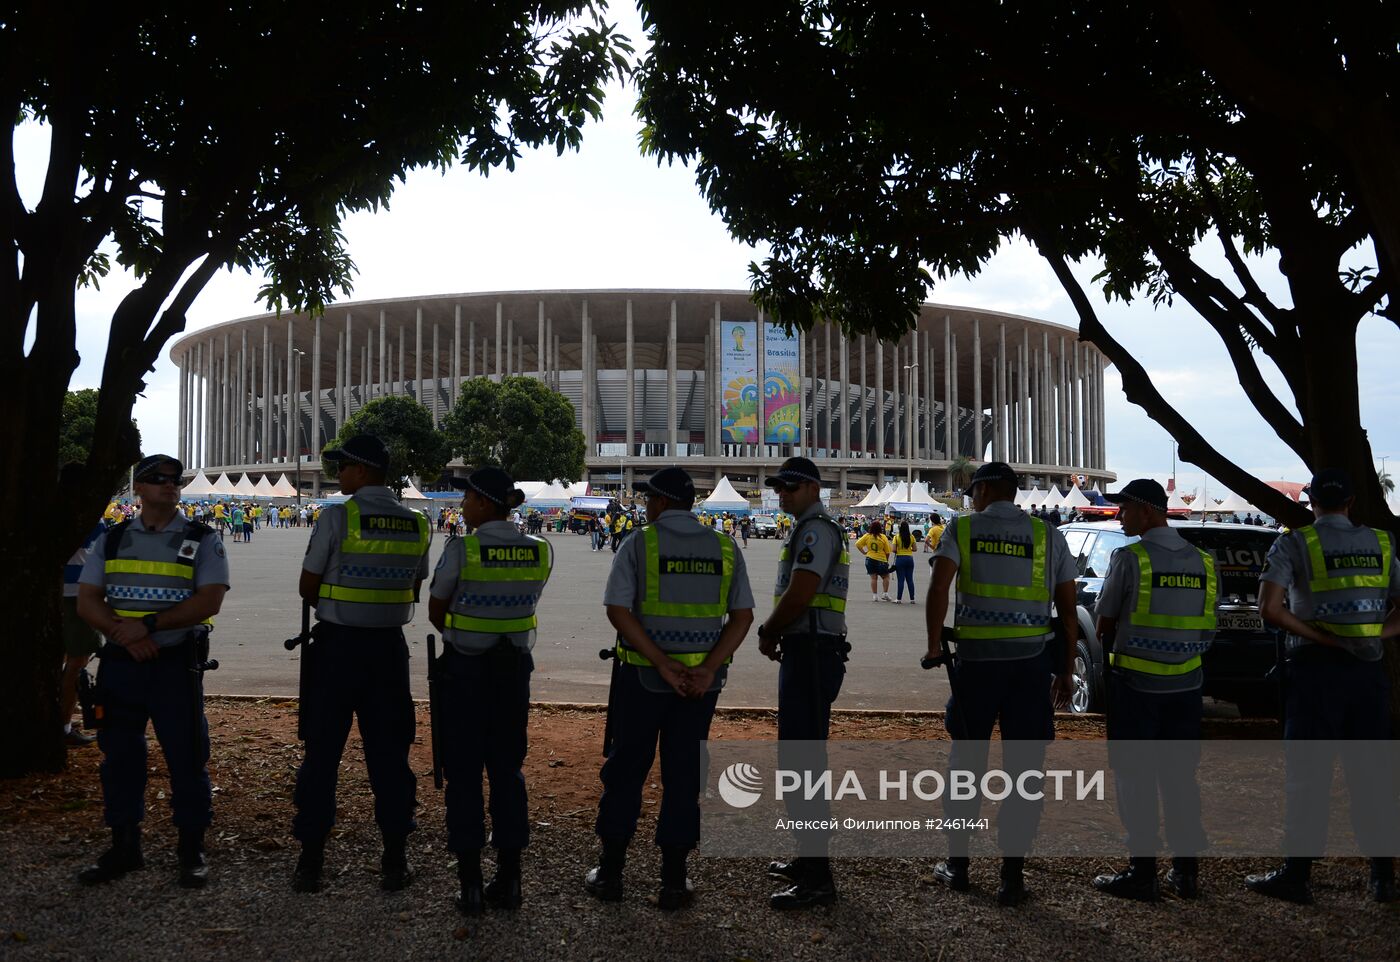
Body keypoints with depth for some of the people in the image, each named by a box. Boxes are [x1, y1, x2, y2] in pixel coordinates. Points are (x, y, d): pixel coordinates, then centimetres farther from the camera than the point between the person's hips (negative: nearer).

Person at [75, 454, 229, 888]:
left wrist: (149, 624, -18)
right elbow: (88, 601, 3)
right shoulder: (112, 540, 9)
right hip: (120, 662, 4)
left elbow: (209, 600, -11)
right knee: (119, 755, 11)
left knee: (186, 756, 1)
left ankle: (192, 850, 13)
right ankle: (124, 847, 25)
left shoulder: (201, 540, 0)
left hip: (176, 663, -3)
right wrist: (126, 635, -13)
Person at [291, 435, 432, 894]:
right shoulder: (417, 524, 2)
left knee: (322, 753, 9)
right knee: (389, 753, 10)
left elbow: (307, 588, -4)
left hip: (337, 646, -3)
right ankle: (395, 860, 16)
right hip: (389, 648, 3)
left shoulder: (337, 517, -11)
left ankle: (311, 860, 16)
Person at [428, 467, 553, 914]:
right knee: (508, 769, 14)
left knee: (464, 773, 8)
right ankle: (509, 880, 20)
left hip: (464, 668, -4)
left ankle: (471, 884, 13)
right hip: (514, 668, 4)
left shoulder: (460, 549, -15)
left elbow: (436, 612, -3)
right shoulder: (540, 551, -3)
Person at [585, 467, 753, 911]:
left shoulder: (638, 544, -6)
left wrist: (663, 664, -16)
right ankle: (674, 881, 17)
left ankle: (610, 872, 23)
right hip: (702, 678, 2)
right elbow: (743, 616, -3)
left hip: (642, 674, -2)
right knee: (684, 775, 11)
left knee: (625, 770, 13)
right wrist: (707, 670, -10)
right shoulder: (724, 548, 3)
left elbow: (618, 610, -15)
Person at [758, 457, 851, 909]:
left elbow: (798, 596, -21)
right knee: (798, 758, 18)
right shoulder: (814, 529, 21)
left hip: (811, 655, -11)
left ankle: (817, 878, -4)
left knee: (803, 762, -9)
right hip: (806, 653, 11)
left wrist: (767, 633, -6)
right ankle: (808, 859, 29)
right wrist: (776, 634, 10)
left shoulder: (815, 530, -13)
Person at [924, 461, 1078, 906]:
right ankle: (1012, 876, 11)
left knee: (966, 761, 13)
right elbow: (1068, 610, 6)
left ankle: (957, 864, 23)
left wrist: (934, 645, -2)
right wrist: (1067, 670, 12)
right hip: (1032, 660, 1)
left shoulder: (962, 528, 1)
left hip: (976, 658, -1)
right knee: (1023, 769, 8)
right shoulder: (1049, 536, 7)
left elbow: (938, 590, -11)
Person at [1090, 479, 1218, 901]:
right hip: (1186, 683, 5)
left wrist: (1114, 648, 14)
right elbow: (1207, 629, 11)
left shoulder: (1129, 559, -13)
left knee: (1135, 779, 4)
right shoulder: (1203, 561, 4)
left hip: (1135, 682, -5)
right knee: (1180, 777, 14)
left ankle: (1143, 873, 8)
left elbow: (1104, 625, -5)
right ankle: (1186, 871, 20)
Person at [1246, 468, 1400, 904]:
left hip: (1316, 669, -4)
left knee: (1309, 775, 1)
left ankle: (1296, 876, 7)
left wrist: (1319, 636, -8)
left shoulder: (1294, 544, -4)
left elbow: (1270, 608, -16)